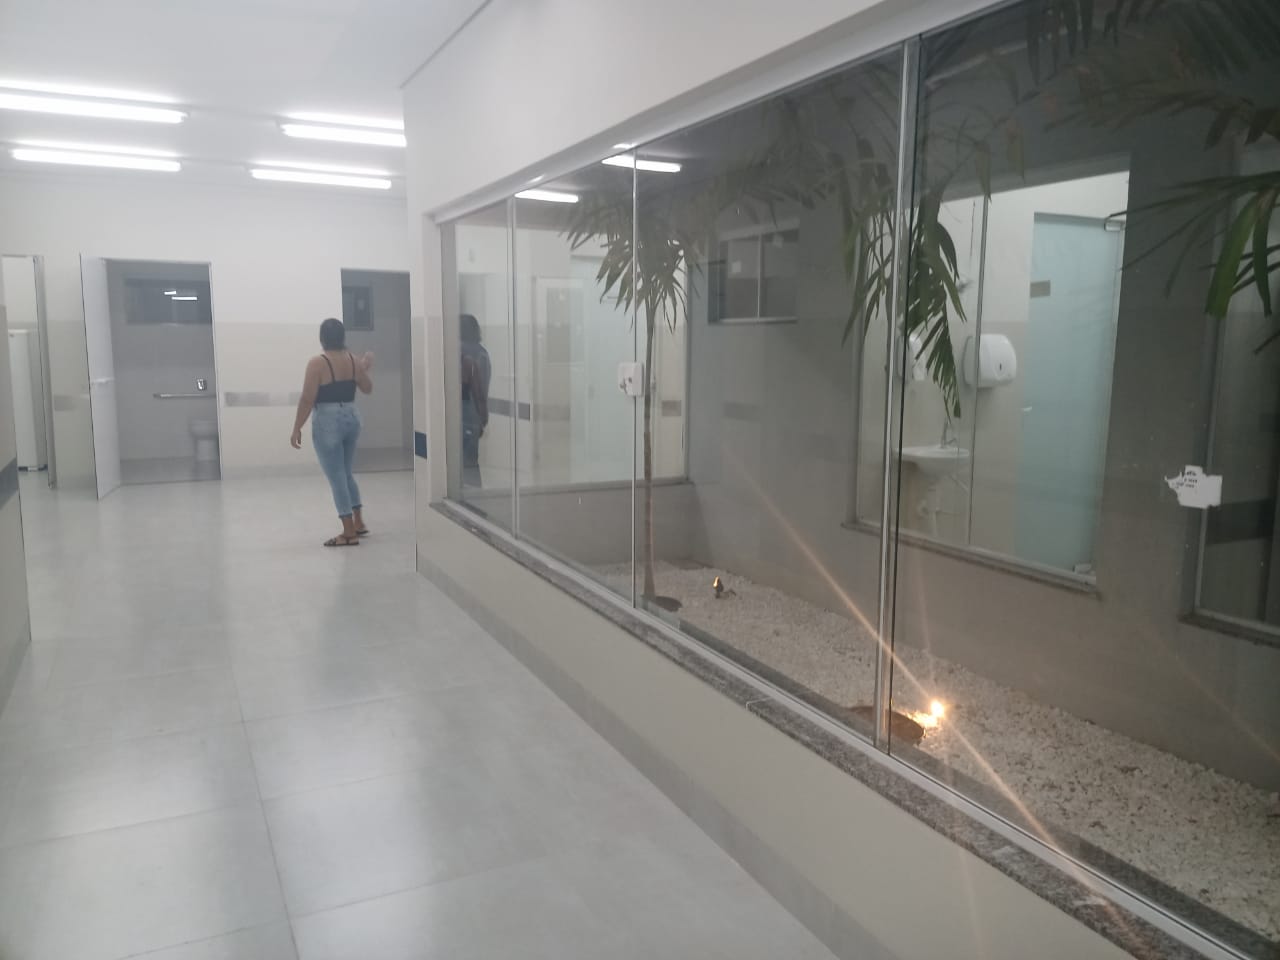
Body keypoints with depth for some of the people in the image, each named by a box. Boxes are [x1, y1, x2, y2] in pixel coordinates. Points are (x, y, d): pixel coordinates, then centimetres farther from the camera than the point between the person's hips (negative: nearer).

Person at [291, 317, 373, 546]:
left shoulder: (317, 363, -13)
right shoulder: (354, 360, 4)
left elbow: (307, 400, -14)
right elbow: (367, 388, 18)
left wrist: (297, 429, -7)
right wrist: (367, 368, 36)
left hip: (328, 421, -6)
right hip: (352, 417, 6)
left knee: (336, 477, 0)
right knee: (346, 474, 20)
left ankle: (350, 533, 2)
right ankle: (358, 523, 25)